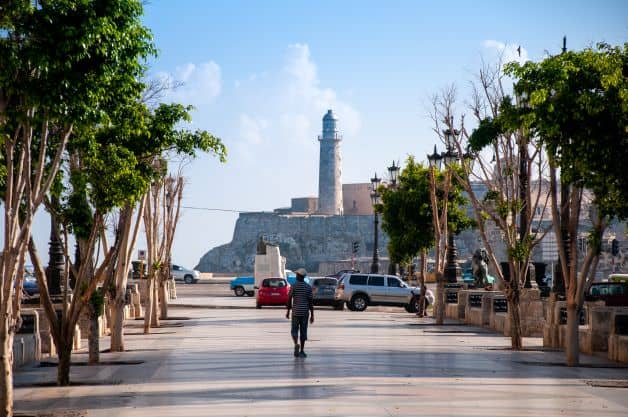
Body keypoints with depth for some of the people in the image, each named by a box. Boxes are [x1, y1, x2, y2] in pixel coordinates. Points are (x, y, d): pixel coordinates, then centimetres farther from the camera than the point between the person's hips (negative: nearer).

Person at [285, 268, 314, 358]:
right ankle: (302, 351, 6)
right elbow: (311, 301, 0)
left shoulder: (294, 286, -5)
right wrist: (312, 315, 4)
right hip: (305, 312, 2)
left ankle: (296, 344, -20)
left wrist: (288, 311, 9)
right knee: (303, 331, 8)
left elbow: (289, 299, -4)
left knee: (294, 331, 7)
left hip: (296, 312, -2)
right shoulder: (308, 287, 1)